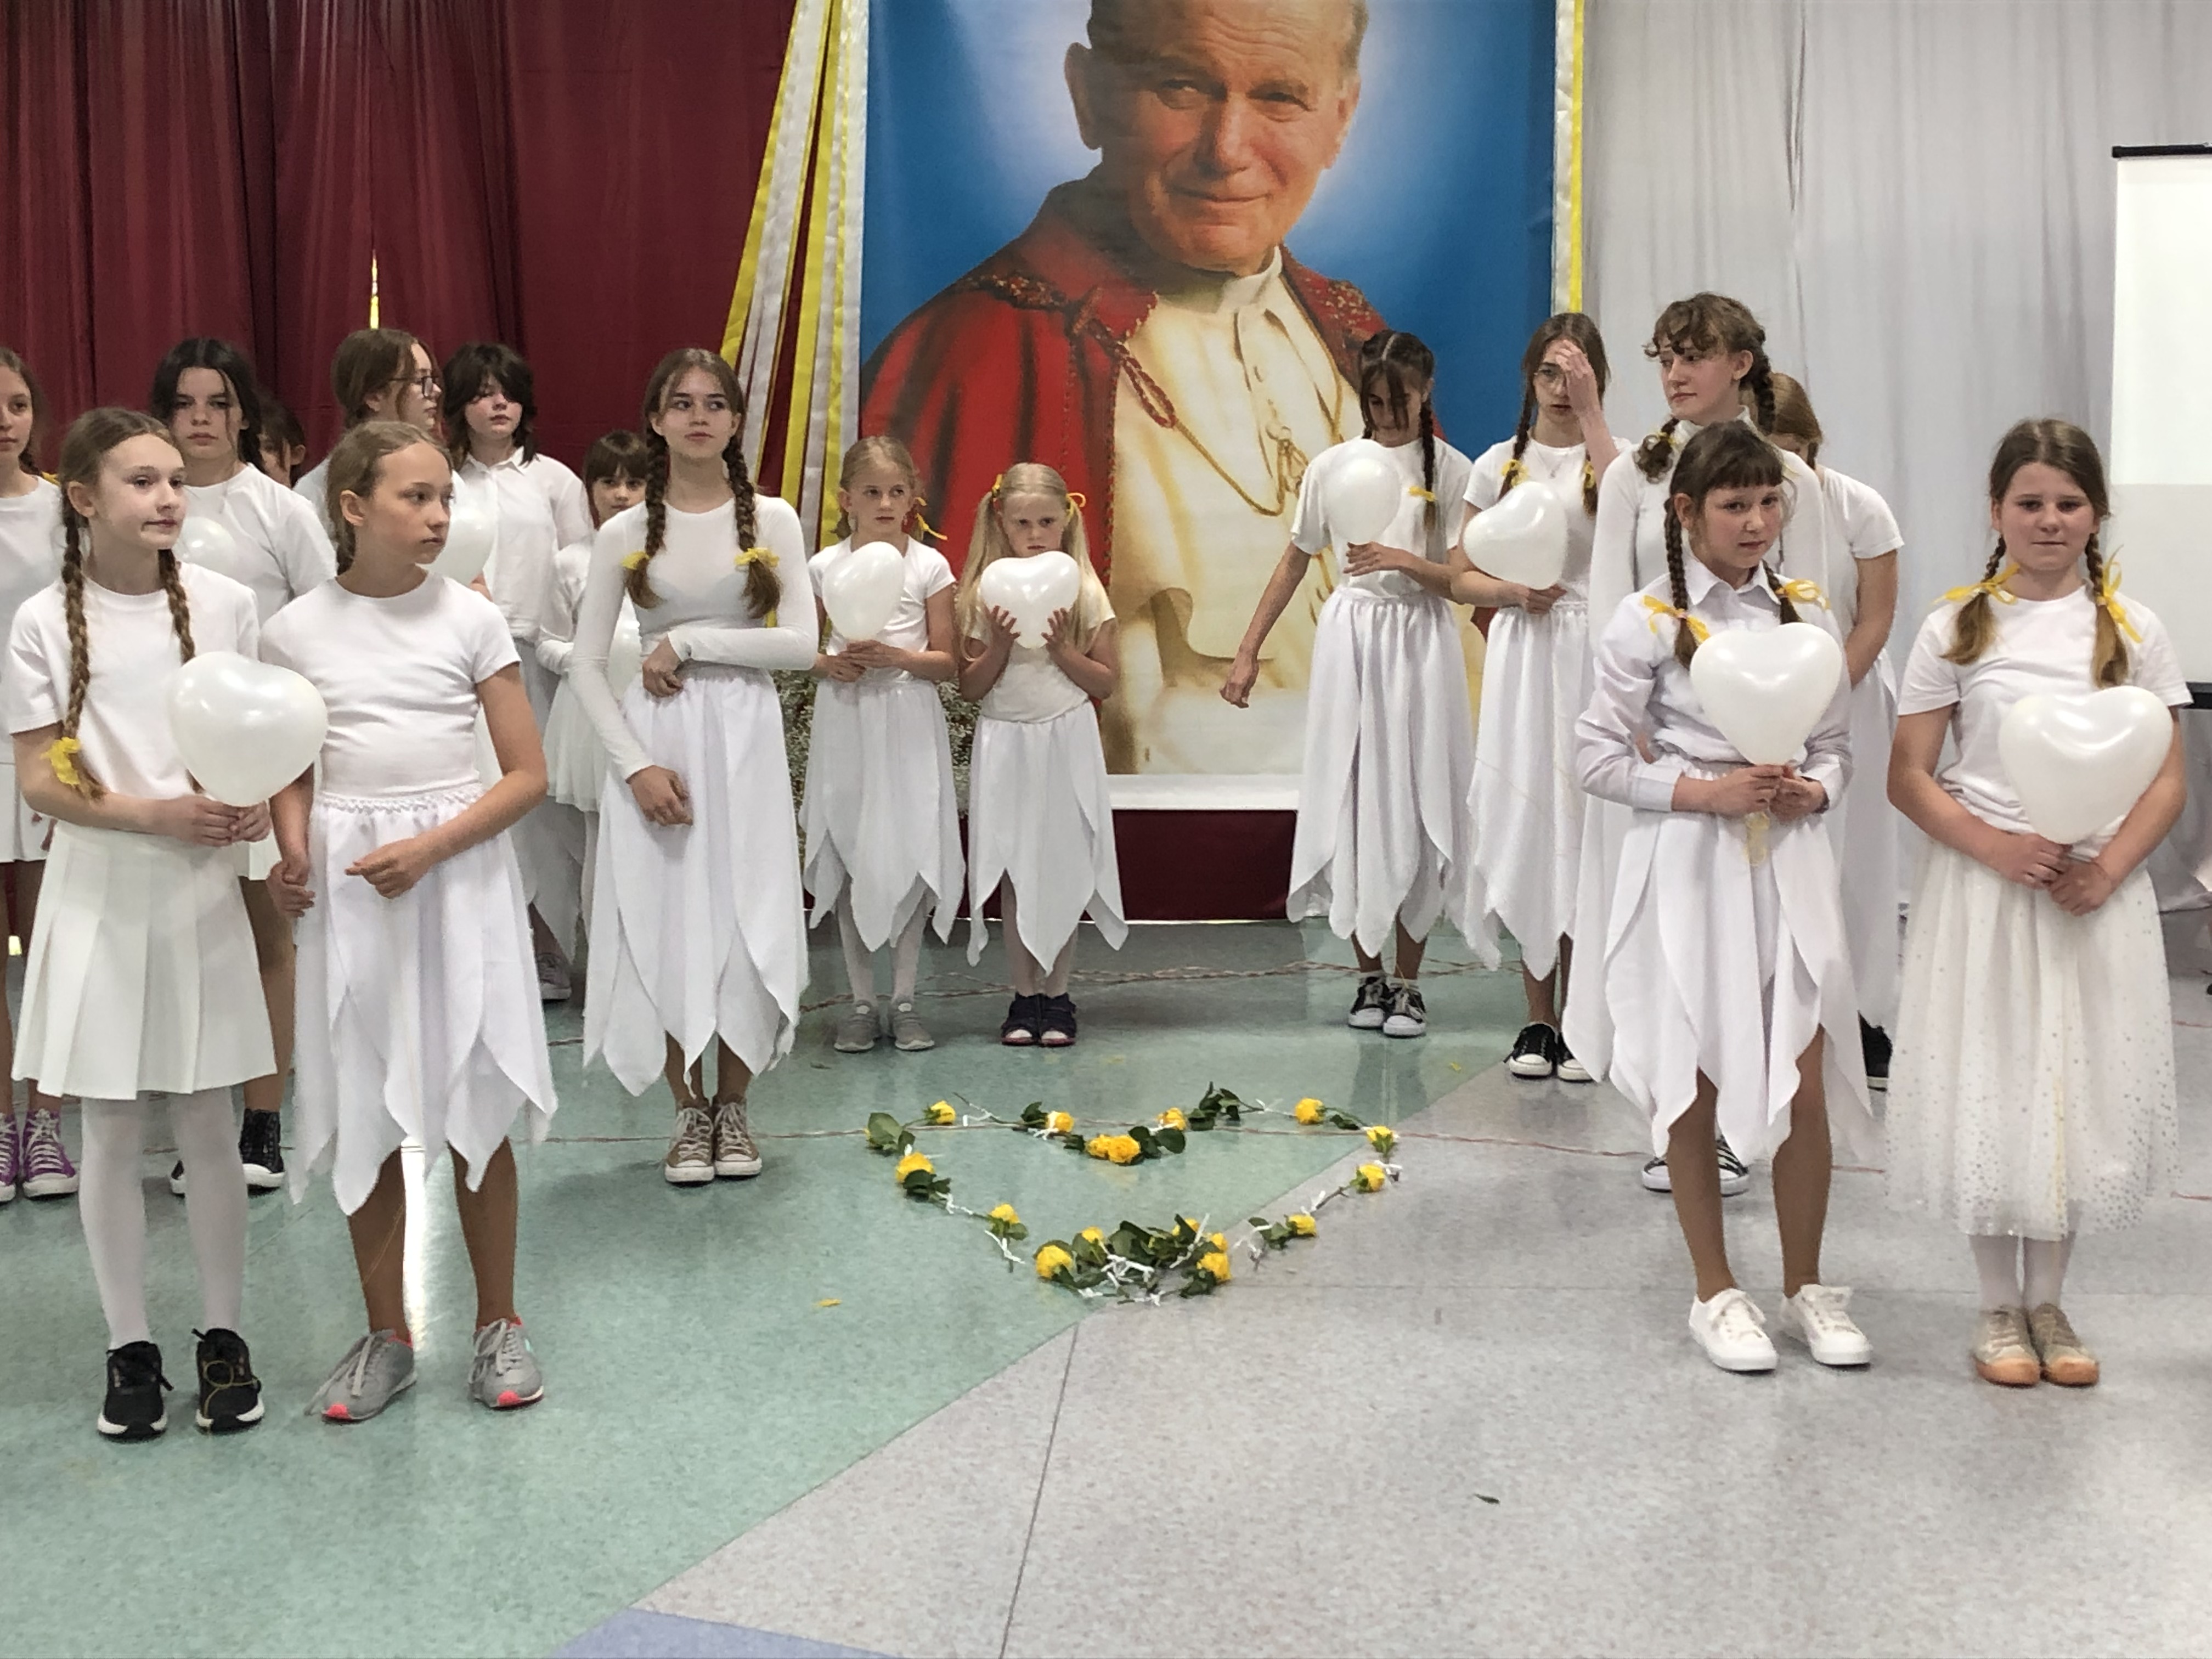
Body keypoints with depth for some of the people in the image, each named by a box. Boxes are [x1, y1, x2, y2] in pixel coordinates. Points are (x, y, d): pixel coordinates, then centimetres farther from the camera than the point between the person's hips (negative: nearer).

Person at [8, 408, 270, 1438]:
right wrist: (157, 815, -19)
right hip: (98, 893, 0)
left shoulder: (223, 604, -1)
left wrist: (256, 805, -14)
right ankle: (130, 1346, 21)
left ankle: (223, 1336, 22)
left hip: (202, 891, 1)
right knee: (111, 1134, 7)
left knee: (208, 1128, 7)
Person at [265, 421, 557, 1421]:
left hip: (459, 871, -1)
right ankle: (387, 1337, 21)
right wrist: (292, 850, -8)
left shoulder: (470, 619, -2)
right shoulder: (296, 633, 1)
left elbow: (527, 776, -3)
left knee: (477, 1107, 4)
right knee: (365, 1115, 7)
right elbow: (293, 772, 12)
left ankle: (498, 1325, 19)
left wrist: (428, 848, -15)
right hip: (347, 885, 1)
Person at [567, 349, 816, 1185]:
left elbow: (801, 643, -7)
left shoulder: (771, 519, 2)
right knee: (664, 923, 2)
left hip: (745, 738, 0)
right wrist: (637, 764, -10)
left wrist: (689, 642, -12)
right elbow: (586, 665, 1)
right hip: (654, 737, 0)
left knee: (744, 923, 1)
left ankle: (733, 1105, 18)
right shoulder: (624, 534, 2)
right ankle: (690, 1111, 17)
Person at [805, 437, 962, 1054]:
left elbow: (946, 662, 0)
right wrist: (829, 664, -11)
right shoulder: (825, 566, 3)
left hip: (909, 726, -1)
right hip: (845, 723, 1)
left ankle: (905, 999, 13)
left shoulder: (929, 566, 0)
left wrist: (895, 656, -17)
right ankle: (861, 1001, 15)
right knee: (849, 859, 4)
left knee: (910, 855, 0)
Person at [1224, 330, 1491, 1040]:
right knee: (1350, 803, 1)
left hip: (1419, 647, -1)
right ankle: (1369, 976, 12)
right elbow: (1294, 563, 11)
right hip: (1350, 640, 2)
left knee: (1415, 806, -1)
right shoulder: (1333, 467, 5)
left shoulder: (1452, 470, 1)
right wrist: (1248, 652, 8)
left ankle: (1408, 982, 9)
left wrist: (1401, 560, -22)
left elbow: (1461, 578, -4)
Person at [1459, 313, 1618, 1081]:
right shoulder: (1500, 463, 10)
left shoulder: (1611, 457, 3)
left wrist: (1591, 413, -20)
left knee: (1580, 823, -3)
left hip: (1589, 655, -2)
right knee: (1524, 824, 2)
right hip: (1520, 655, 2)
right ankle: (1537, 1019, 11)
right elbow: (1462, 576, 11)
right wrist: (1511, 591, -8)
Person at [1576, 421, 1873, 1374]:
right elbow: (1597, 757, -6)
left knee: (1807, 1084, 3)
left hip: (1787, 867, 3)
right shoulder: (1647, 623, -4)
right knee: (1696, 1088, 6)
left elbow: (1837, 744, 13)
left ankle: (1805, 1287, 22)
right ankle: (1716, 1294, 21)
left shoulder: (1804, 616, 7)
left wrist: (1812, 789, -8)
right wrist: (1703, 791, -16)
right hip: (1689, 871, -3)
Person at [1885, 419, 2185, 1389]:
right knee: (1986, 1087, 4)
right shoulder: (1959, 627, -1)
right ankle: (1999, 1306, 21)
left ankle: (2048, 1301, 26)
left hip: (2097, 893, 2)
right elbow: (1909, 775, -2)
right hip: (1982, 884, -1)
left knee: (2080, 1090, 8)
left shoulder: (2132, 630, 3)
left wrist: (2108, 867, -15)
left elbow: (2168, 781, 2)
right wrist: (1995, 846, -17)